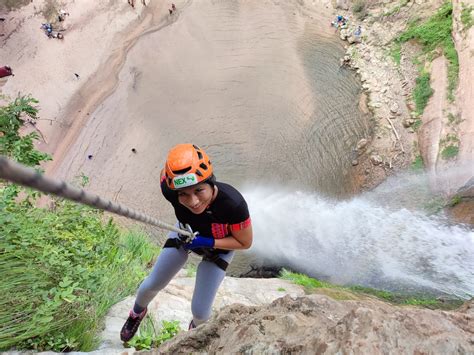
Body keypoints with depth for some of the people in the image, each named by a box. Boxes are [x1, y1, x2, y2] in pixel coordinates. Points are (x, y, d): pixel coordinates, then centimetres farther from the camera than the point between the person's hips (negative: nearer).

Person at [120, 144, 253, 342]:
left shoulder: (233, 203, -45)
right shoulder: (170, 189, -37)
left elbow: (245, 243, -25)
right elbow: (166, 172, -10)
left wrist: (207, 242, -34)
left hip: (219, 245, -2)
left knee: (200, 311, 4)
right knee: (152, 285, 17)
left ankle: (197, 326, 46)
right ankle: (137, 313, 57)